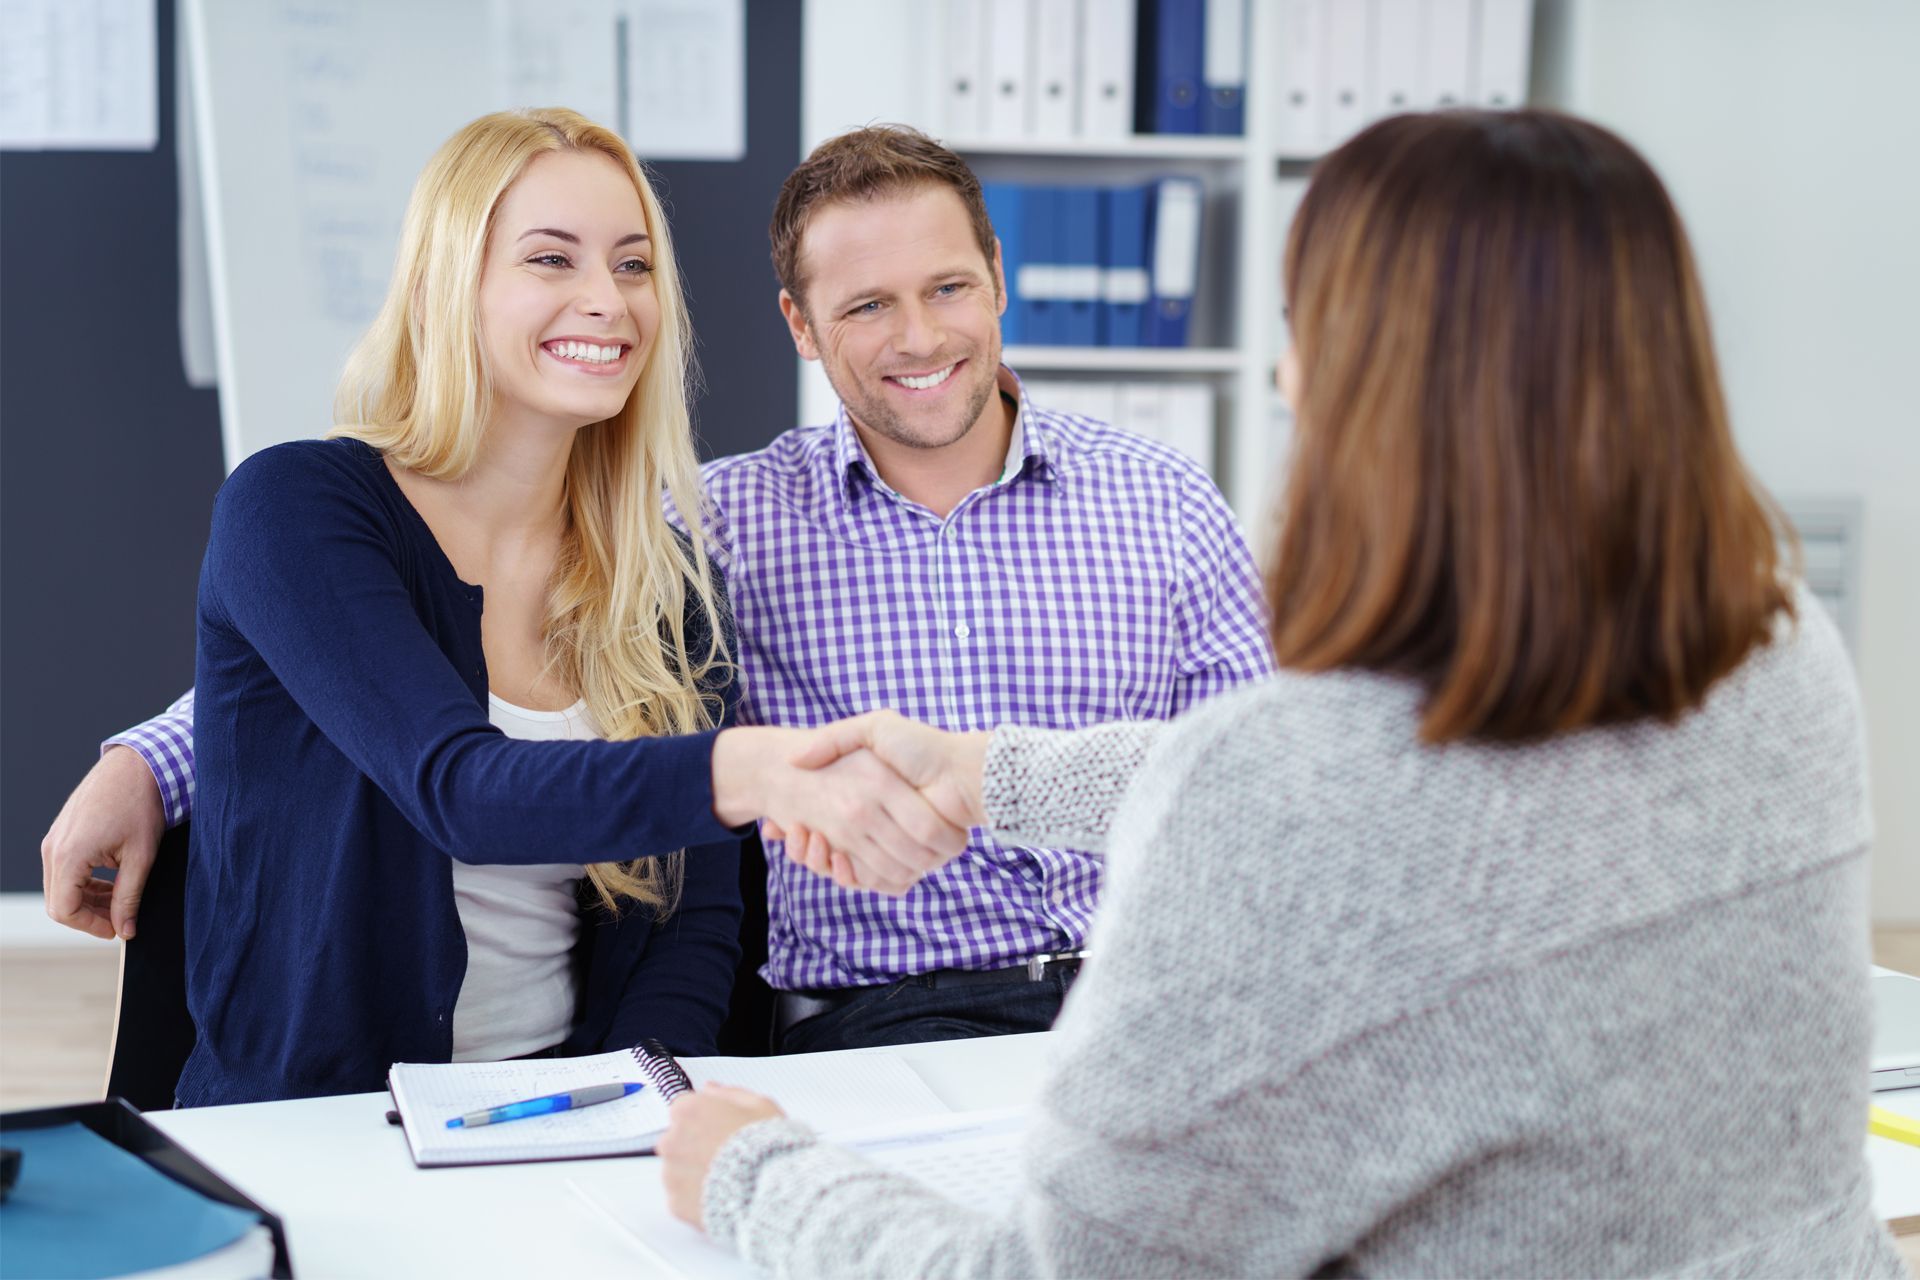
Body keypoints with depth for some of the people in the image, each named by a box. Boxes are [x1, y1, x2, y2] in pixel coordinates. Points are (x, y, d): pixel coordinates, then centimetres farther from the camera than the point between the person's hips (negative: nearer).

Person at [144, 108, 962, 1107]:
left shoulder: (659, 570, 9)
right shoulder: (289, 507, -8)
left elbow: (699, 906, 7)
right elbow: (458, 787, -24)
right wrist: (753, 771, -41)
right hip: (305, 1136, -3)